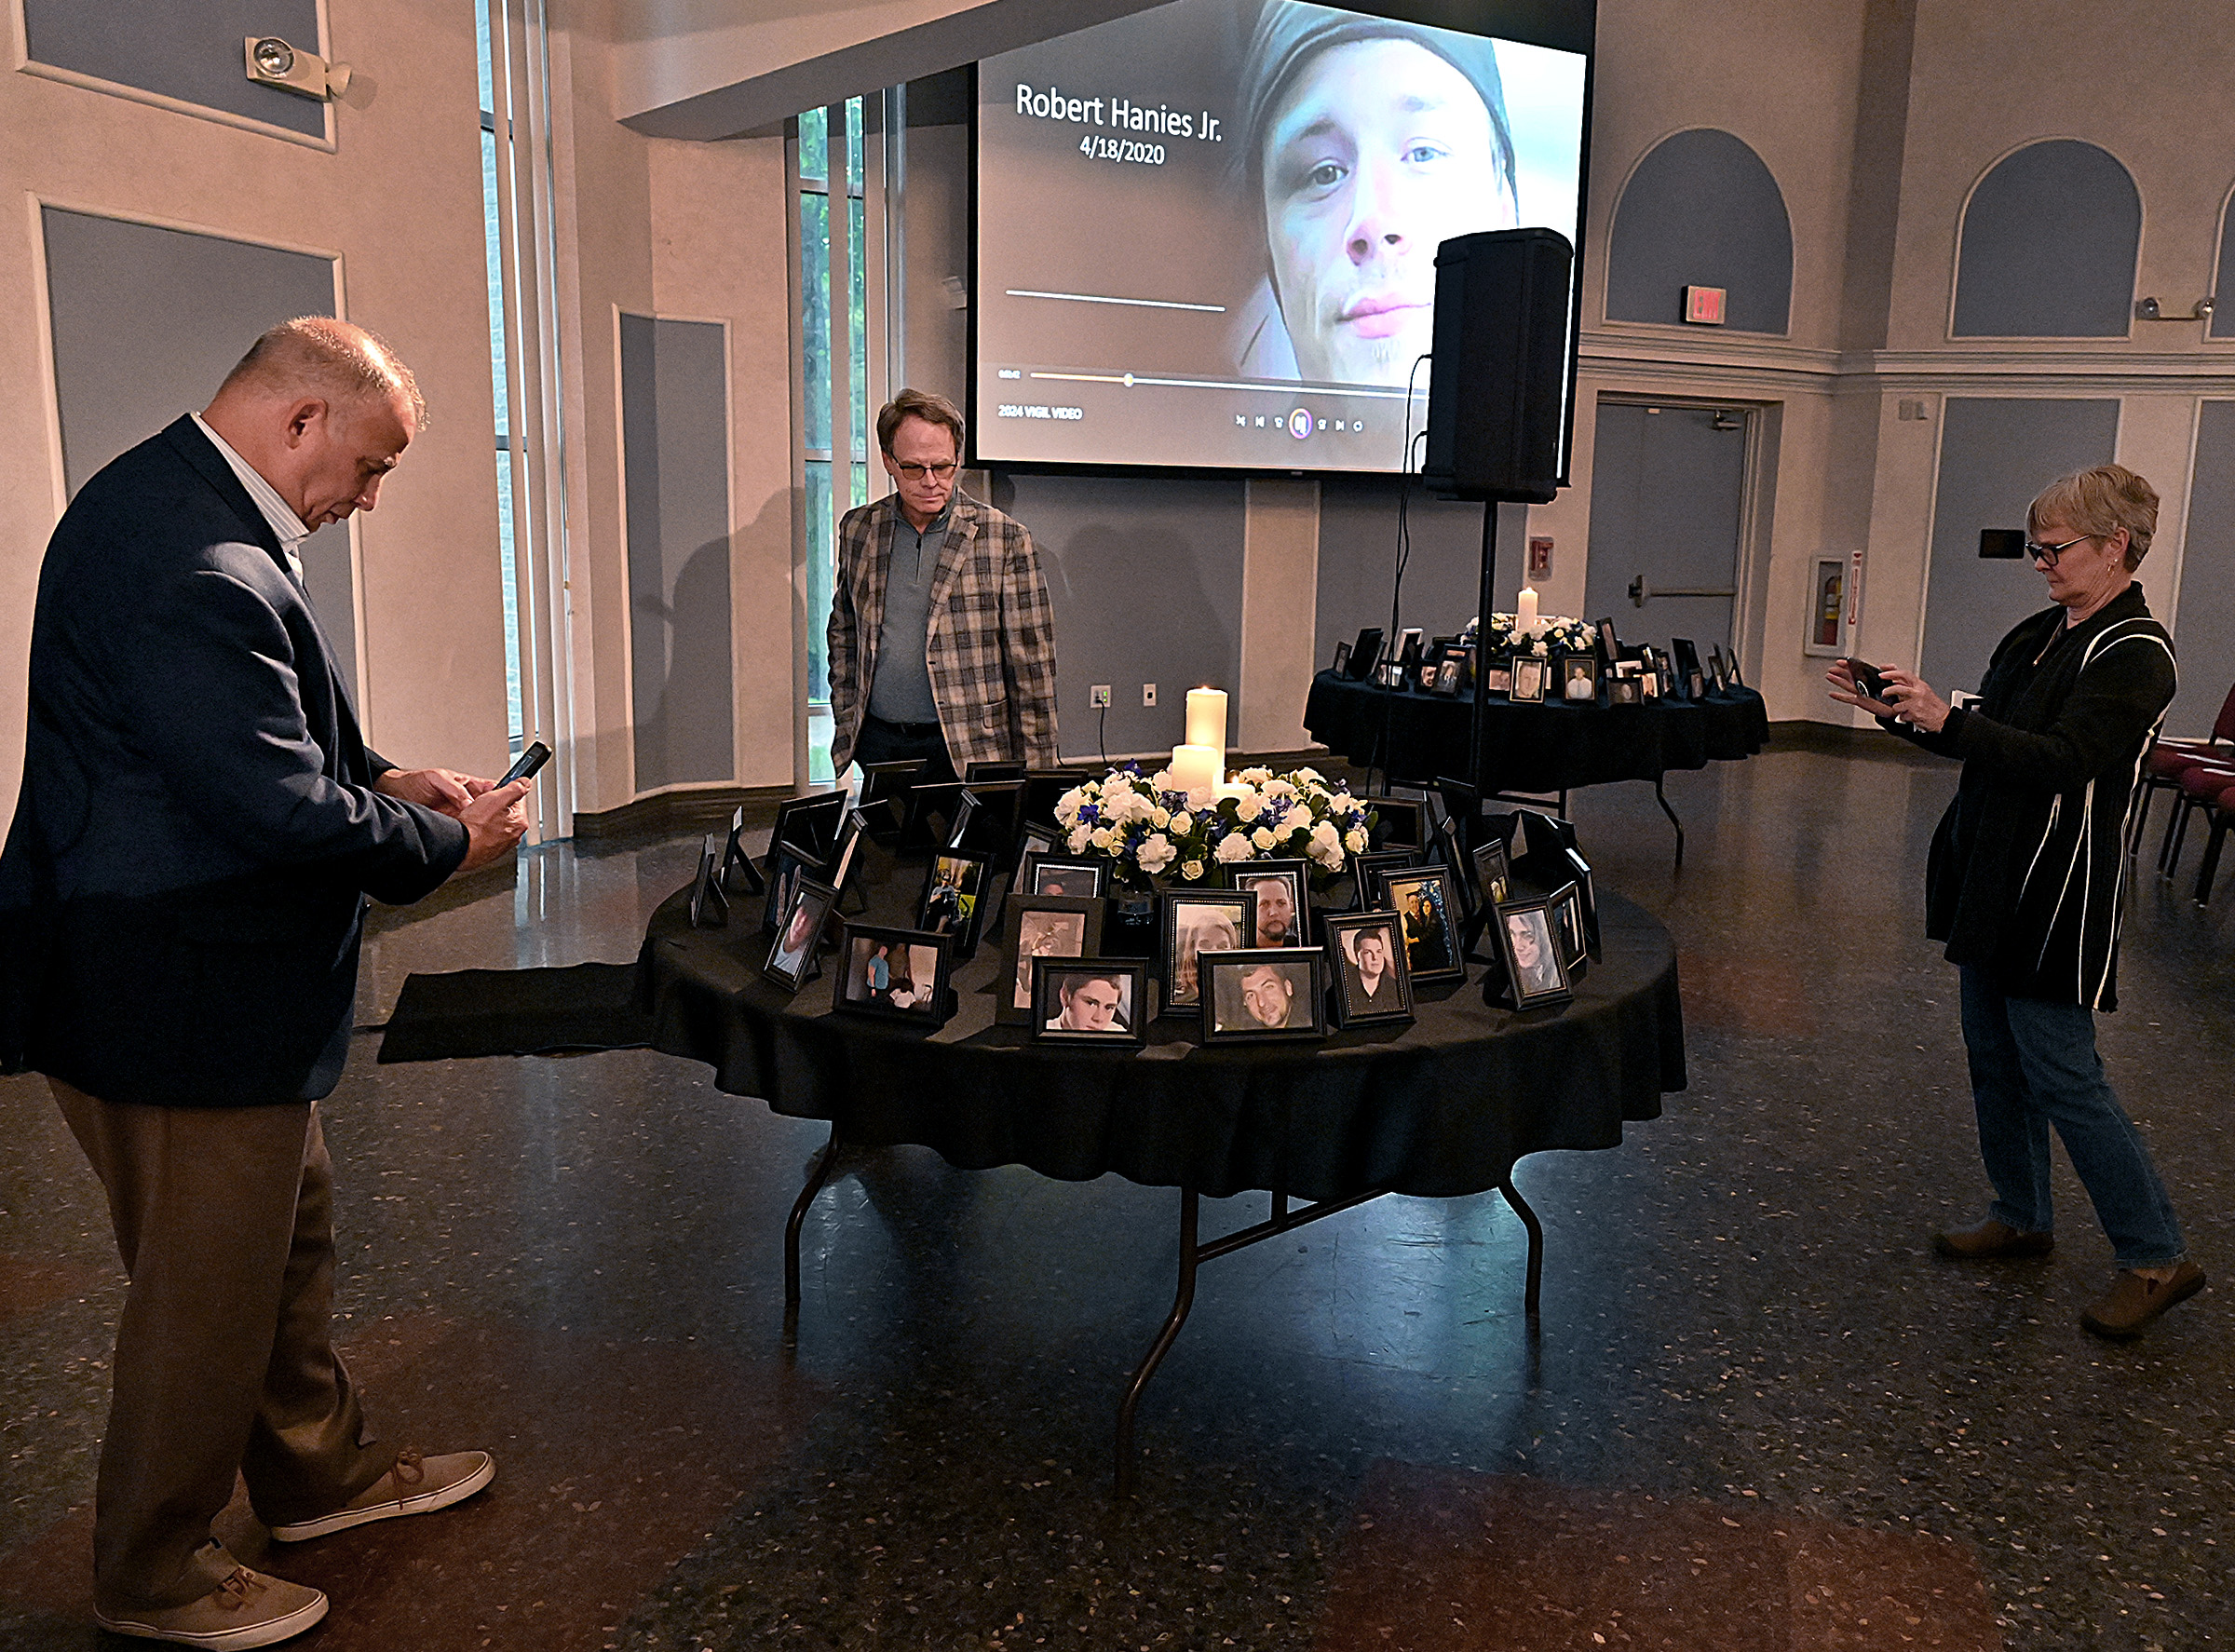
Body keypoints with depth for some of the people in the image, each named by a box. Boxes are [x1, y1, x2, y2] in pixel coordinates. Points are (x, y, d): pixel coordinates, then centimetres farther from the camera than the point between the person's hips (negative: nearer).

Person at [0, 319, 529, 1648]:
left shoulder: (163, 498, 8)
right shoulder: (201, 570, -28)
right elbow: (284, 813, -29)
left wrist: (379, 777, 6)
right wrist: (450, 843, -13)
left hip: (190, 971, 11)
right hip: (184, 1002, -11)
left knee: (292, 1237, 24)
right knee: (209, 1293, 8)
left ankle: (321, 1470, 43)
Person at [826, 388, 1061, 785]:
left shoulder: (1006, 539, -4)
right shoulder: (857, 530, 9)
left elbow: (1032, 665, -4)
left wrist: (1034, 775, -7)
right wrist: (845, 732, 11)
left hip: (969, 752, -3)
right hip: (876, 745, 3)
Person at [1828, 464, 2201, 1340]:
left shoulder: (2134, 653, -14)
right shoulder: (2037, 635, 11)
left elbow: (2064, 760, -26)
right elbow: (1985, 739, 17)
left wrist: (1947, 719, -36)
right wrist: (1899, 711, 2)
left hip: (2055, 899, -9)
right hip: (1994, 878, 9)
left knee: (2062, 1076, -5)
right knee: (1996, 1060, 15)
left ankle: (2158, 1257, 9)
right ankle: (2021, 1218, 31)